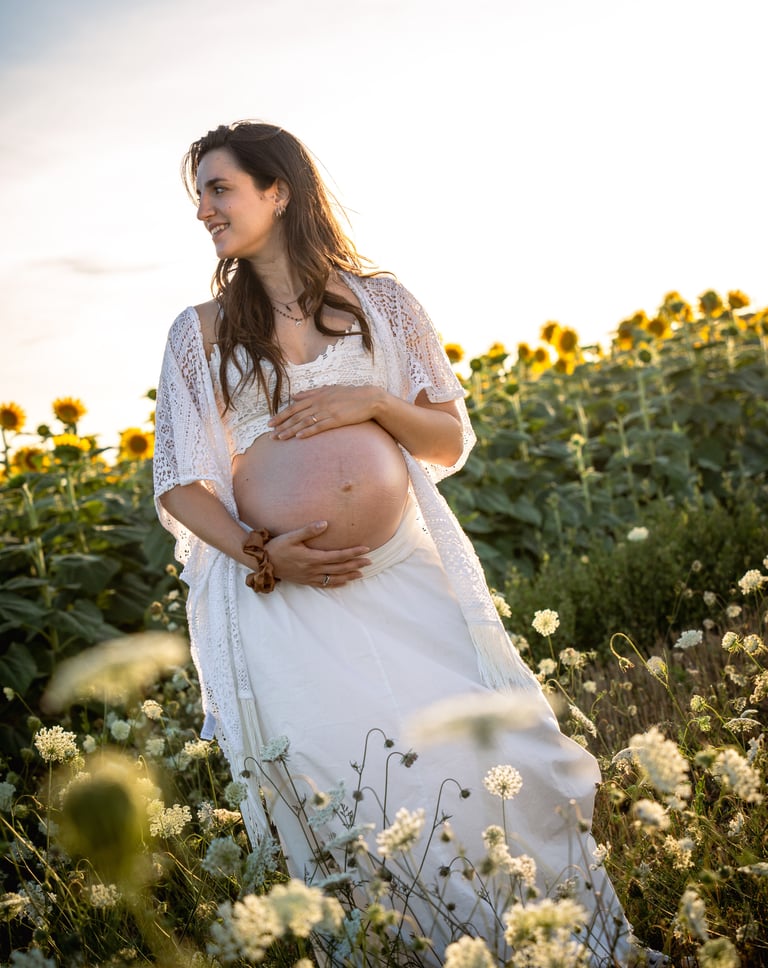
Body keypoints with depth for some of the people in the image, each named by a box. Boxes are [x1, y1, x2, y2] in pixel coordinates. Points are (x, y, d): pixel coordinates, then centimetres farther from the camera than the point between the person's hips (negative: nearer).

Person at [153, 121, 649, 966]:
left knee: (486, 754, -7)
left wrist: (374, 403, -9)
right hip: (279, 588, 0)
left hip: (405, 575, 0)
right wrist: (261, 556, -12)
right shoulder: (200, 333, 9)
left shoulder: (379, 300, 10)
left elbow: (450, 440, 11)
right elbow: (179, 485, 5)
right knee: (340, 786, -11)